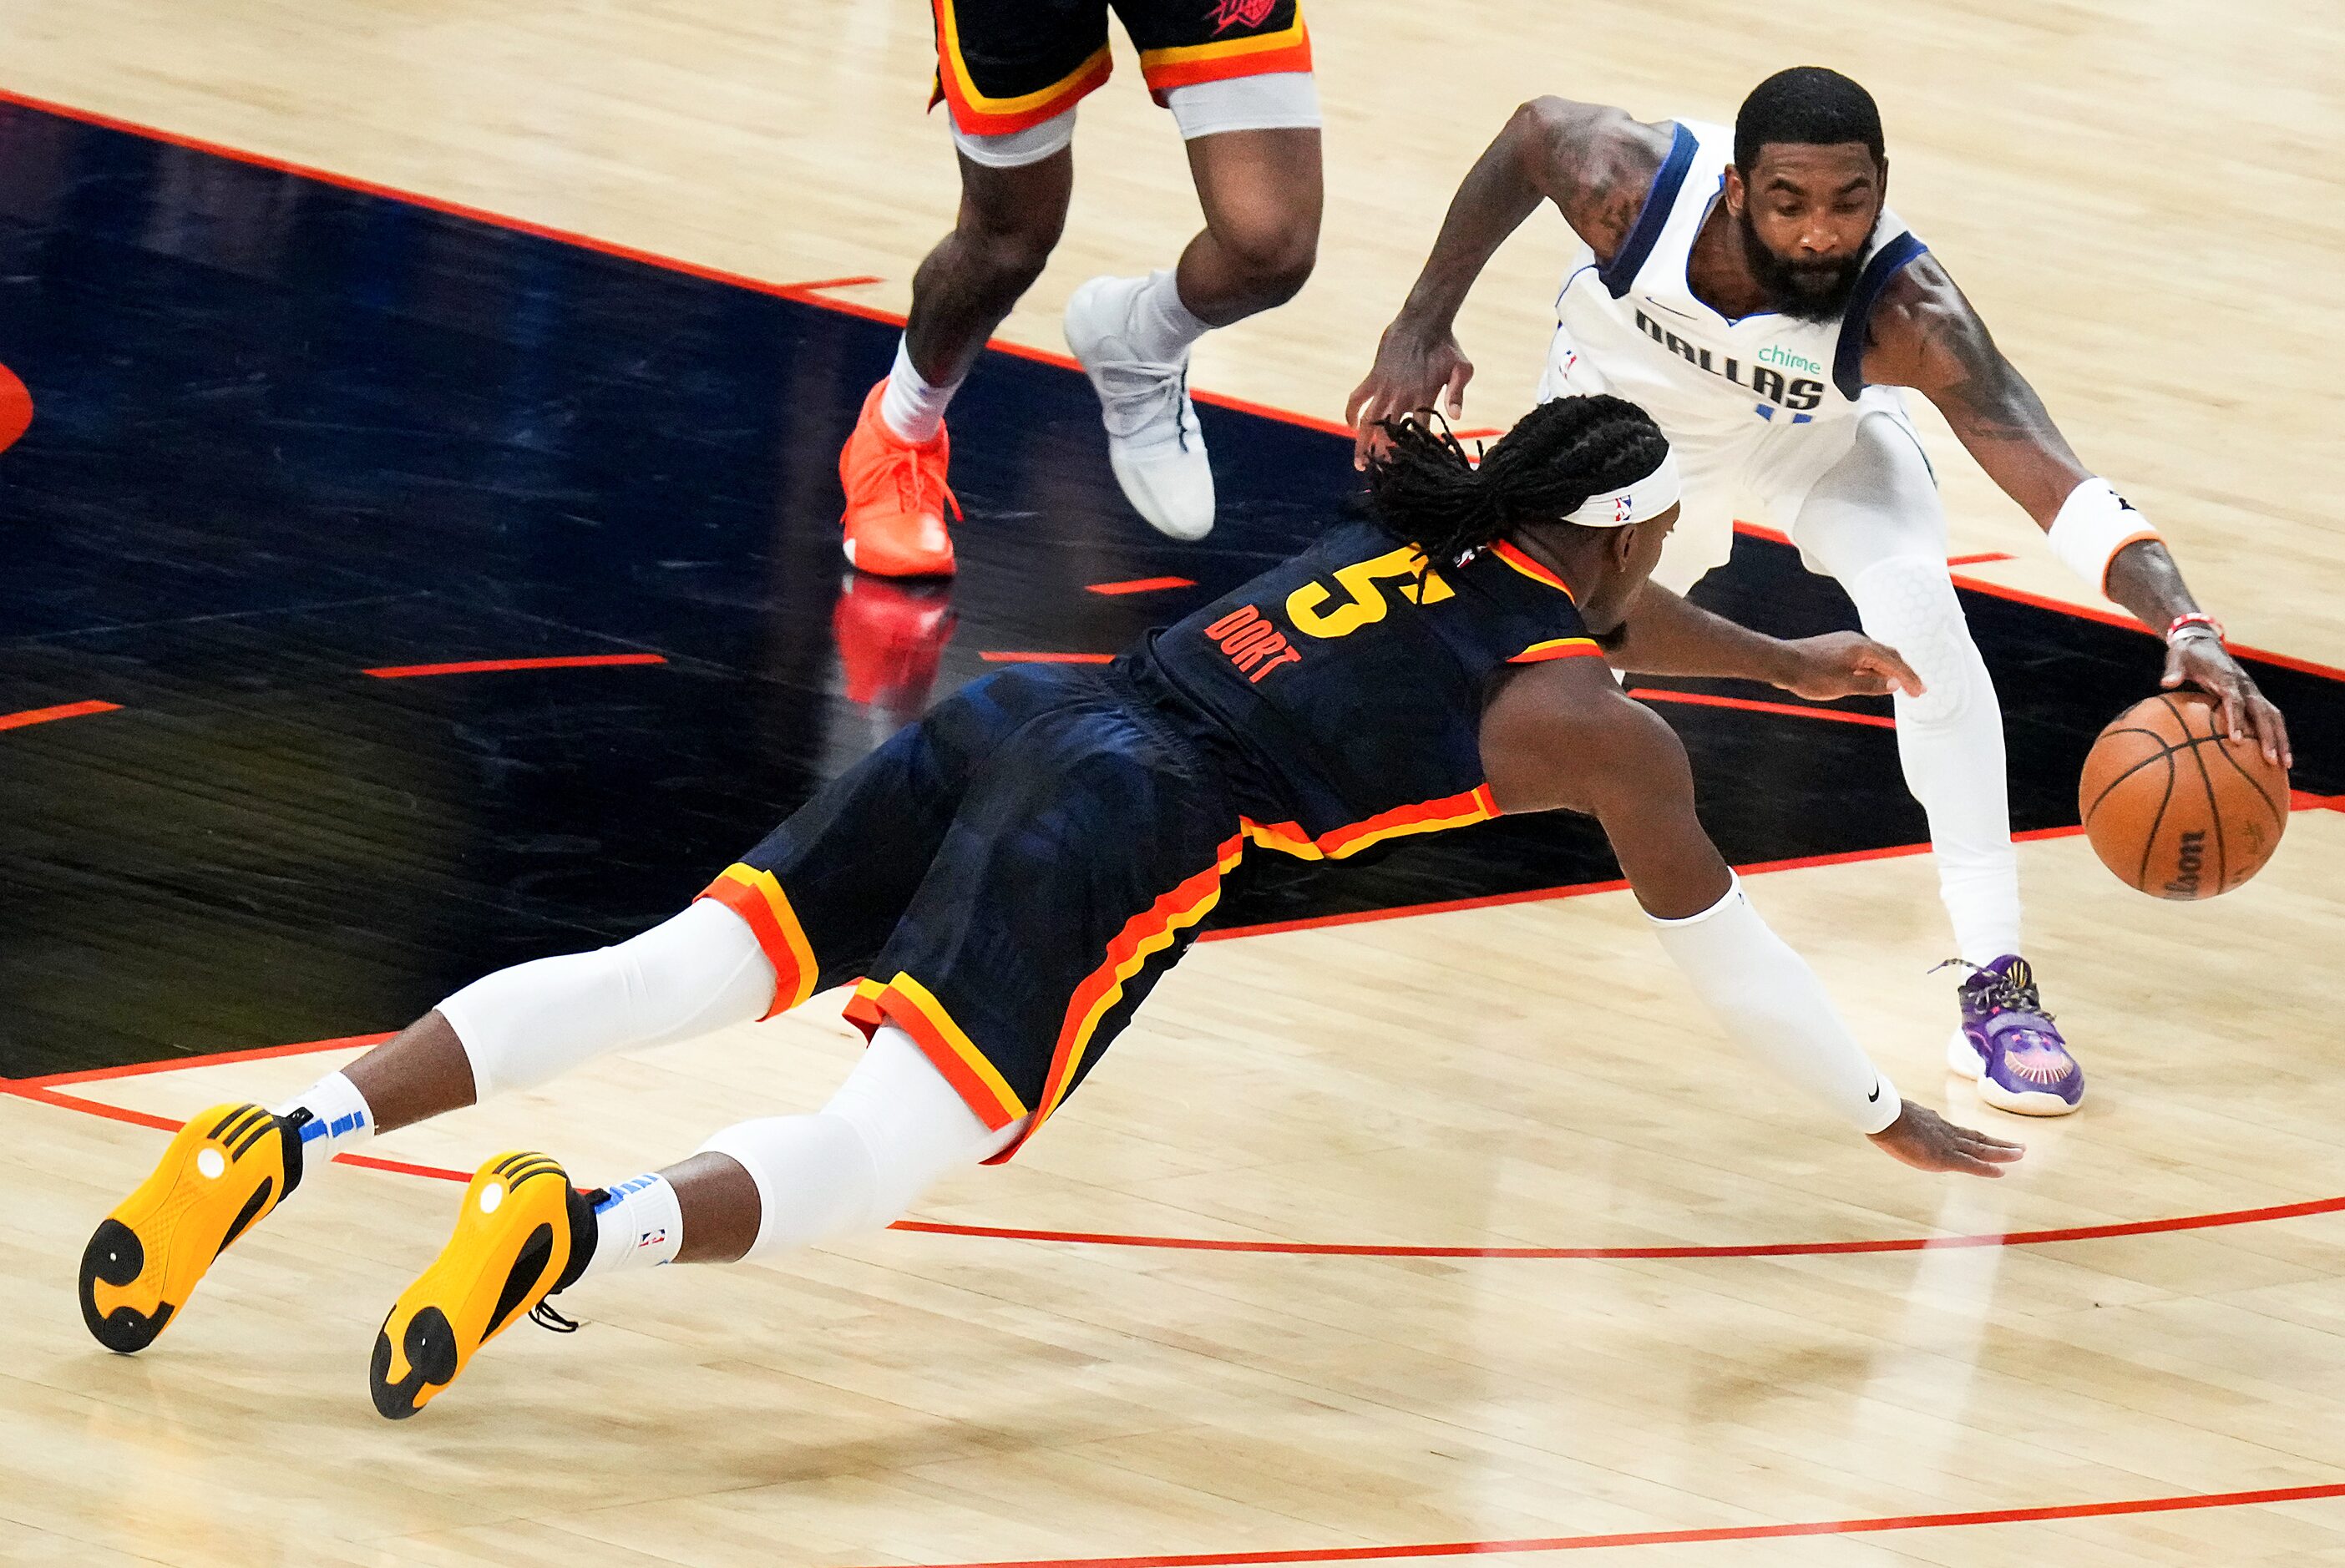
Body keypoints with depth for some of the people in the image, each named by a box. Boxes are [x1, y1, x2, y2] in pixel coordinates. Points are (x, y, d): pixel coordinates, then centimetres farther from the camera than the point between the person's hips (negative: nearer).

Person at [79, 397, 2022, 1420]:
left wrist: (1779, 659, 67)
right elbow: (1724, 947, 20)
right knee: (879, 1155, -17)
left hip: (1012, 721, 7)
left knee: (652, 976, -3)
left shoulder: (1434, 538, 29)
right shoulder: (1597, 733, 10)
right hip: (1123, 828, -7)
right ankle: (577, 1230, -45)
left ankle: (287, 1138, -19)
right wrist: (1894, 1119, 35)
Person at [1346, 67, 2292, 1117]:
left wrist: (2183, 626, -69)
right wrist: (1421, 330, -13)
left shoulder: (1906, 311, -43)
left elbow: (2055, 481, -52)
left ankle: (1995, 985, -18)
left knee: (1919, 605, -27)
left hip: (1817, 429, -2)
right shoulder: (1632, 184, -39)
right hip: (1630, 395, 2)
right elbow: (1530, 133, -14)